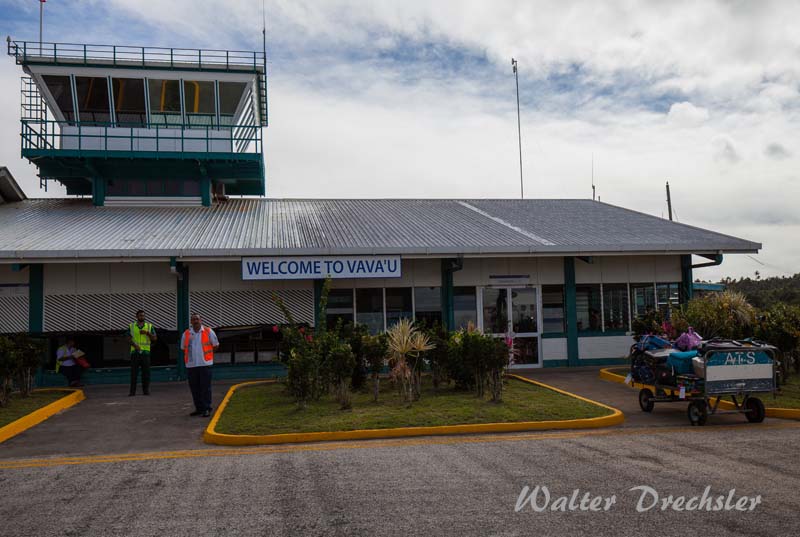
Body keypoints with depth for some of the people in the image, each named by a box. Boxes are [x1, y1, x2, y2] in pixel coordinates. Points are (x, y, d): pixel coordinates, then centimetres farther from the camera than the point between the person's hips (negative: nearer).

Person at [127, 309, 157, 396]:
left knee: (146, 372, 0)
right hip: (135, 352, -1)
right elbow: (129, 338, 4)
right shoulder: (131, 326, 9)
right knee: (134, 372, -2)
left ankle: (146, 390, 7)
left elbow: (154, 338, 6)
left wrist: (147, 333, -9)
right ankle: (132, 391, 1)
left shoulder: (149, 326, 10)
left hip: (145, 352, 1)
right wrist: (134, 345, -13)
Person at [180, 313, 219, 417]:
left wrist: (206, 353, 7)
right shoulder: (186, 334, 8)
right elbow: (183, 348, 19)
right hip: (191, 365, 3)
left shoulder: (208, 332, 1)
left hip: (205, 364, -3)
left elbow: (216, 346, 9)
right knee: (194, 388, 7)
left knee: (205, 387, -6)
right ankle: (199, 408, 18)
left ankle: (207, 409, -1)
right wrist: (191, 355, 10)